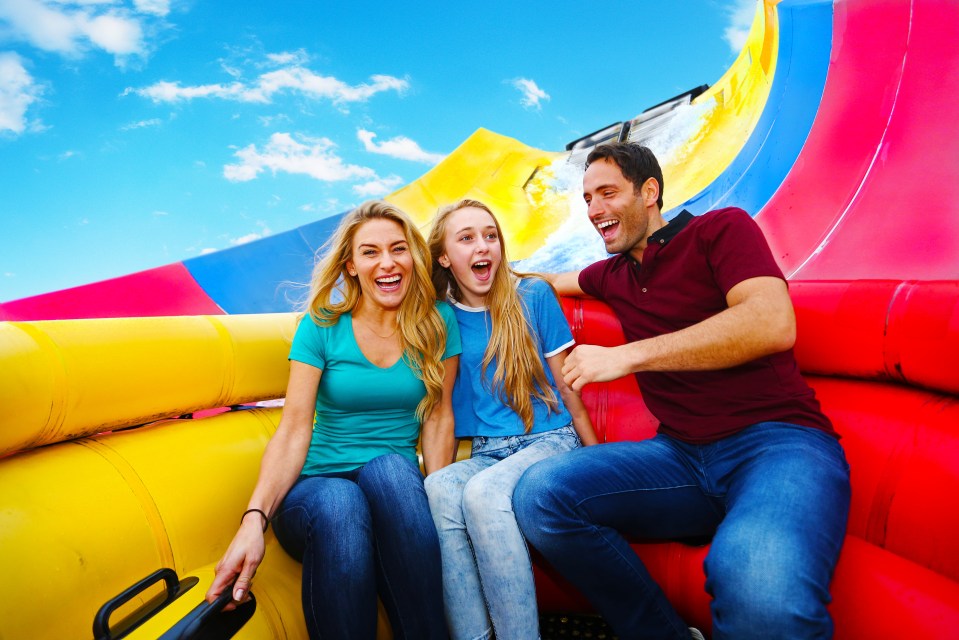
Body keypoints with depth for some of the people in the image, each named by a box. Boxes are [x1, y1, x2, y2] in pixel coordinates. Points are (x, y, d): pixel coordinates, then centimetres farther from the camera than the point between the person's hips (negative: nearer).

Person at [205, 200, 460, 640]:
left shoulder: (438, 323, 2)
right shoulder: (322, 325, -3)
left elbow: (438, 417, 1)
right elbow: (294, 430, -9)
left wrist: (436, 500, -12)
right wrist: (254, 519, -24)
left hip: (396, 487, 1)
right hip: (315, 486, -1)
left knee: (388, 467, -34)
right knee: (339, 506, -36)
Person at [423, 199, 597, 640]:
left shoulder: (533, 295, -2)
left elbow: (565, 385, 2)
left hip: (549, 439, -2)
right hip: (486, 454, 3)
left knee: (483, 492, -32)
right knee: (439, 486, -30)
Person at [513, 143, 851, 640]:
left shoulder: (721, 228, 4)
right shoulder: (612, 275, 21)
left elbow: (773, 324, -15)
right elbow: (554, 281, 44)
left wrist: (625, 356, -16)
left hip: (776, 438, -6)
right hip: (682, 454, 6)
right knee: (540, 492, -19)